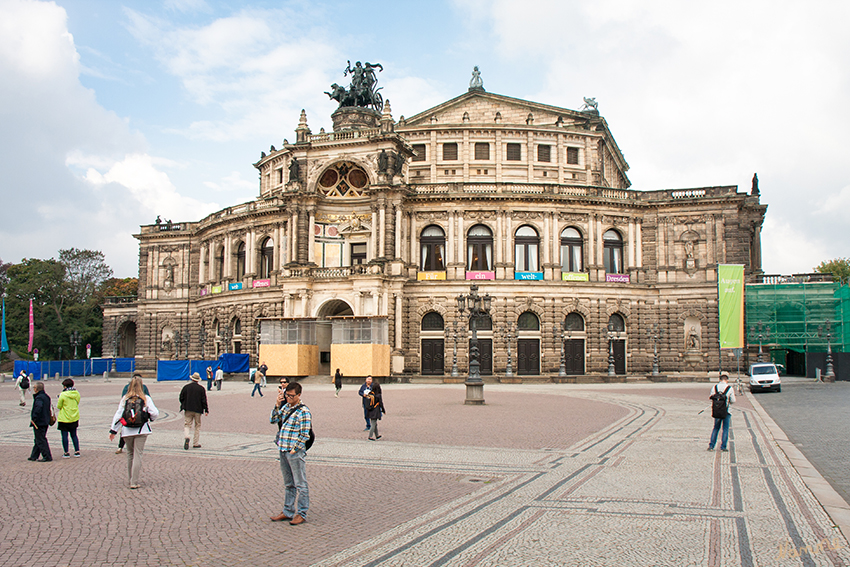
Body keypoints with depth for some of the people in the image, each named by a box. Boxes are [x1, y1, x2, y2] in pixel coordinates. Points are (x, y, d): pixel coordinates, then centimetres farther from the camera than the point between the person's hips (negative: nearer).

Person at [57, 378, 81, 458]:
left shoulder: (63, 395, -15)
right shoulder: (77, 394, -1)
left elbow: (59, 406, -8)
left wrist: (58, 401, 10)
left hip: (64, 419, -5)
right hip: (74, 418, 5)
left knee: (65, 436, 5)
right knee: (74, 435, 15)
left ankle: (66, 453, 8)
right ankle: (77, 451, 14)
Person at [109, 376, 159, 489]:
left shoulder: (125, 399, 2)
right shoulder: (146, 398, -3)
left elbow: (118, 414, 1)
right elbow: (155, 413, -8)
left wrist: (113, 430, 6)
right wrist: (150, 418, 15)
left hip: (127, 430, 2)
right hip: (141, 429, -2)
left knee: (130, 454, 17)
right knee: (137, 455, -1)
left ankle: (131, 479, 26)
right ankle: (134, 482, -3)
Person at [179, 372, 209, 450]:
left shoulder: (186, 387, 0)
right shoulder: (201, 388, -3)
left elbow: (181, 398, 4)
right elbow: (204, 400, -5)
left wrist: (184, 405, 20)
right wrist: (206, 410, 0)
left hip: (187, 409, 1)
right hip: (198, 410, -1)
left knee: (187, 425, 4)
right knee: (197, 426, 11)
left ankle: (186, 437, -25)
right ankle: (196, 443, 12)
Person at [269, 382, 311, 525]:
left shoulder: (303, 411, -12)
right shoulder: (285, 407, 9)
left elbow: (305, 435, -13)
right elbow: (274, 420, 6)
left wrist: (294, 449, -14)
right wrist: (277, 405, -5)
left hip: (296, 452, -7)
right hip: (283, 451, 7)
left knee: (300, 484, 2)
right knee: (288, 484, 17)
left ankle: (302, 514, 10)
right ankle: (288, 512, 27)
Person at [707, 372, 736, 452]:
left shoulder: (714, 387, 0)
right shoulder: (730, 388, -6)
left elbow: (711, 397, 5)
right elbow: (733, 401, -2)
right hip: (726, 411, -3)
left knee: (715, 428, 14)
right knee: (725, 429, 8)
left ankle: (711, 446, 10)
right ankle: (723, 446, 6)